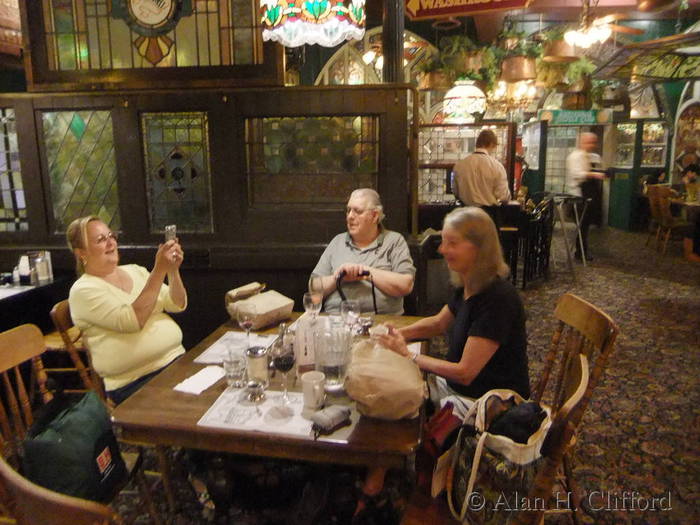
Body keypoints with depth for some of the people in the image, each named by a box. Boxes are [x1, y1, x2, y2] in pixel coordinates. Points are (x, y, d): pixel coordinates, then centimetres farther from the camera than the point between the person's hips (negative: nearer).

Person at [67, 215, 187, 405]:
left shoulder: (135, 271, 14)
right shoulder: (83, 290, -4)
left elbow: (177, 305, 7)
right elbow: (133, 320, -19)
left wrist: (173, 270, -10)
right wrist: (159, 270, -21)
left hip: (177, 358, 6)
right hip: (136, 381, -6)